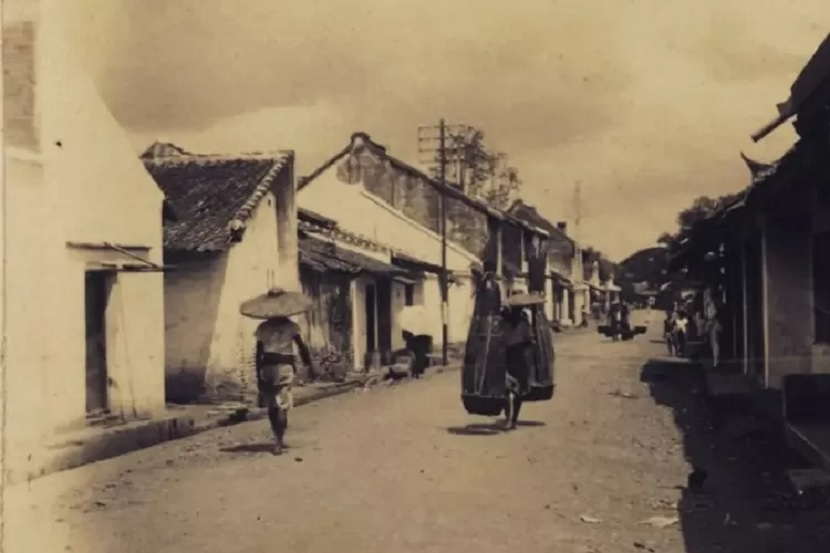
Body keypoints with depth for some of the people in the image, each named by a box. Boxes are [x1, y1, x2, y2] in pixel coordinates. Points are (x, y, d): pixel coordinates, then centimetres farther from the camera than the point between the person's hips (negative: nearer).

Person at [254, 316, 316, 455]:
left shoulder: (262, 328, 10)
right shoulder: (291, 326, 5)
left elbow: (258, 352, 6)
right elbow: (302, 347, -3)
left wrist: (258, 375, 8)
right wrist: (310, 365, 3)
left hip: (267, 366, 2)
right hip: (285, 366, -2)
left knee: (272, 405, 14)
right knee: (282, 406, -3)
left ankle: (278, 440, 23)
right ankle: (278, 442, -13)